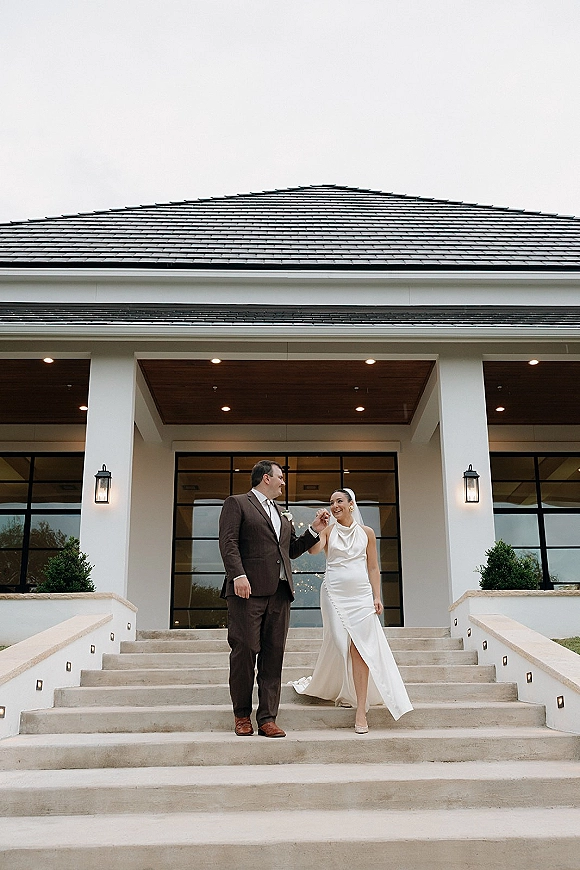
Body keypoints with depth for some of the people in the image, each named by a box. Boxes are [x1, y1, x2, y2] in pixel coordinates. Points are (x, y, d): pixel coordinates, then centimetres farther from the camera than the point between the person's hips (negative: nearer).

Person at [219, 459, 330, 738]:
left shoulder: (281, 513, 26)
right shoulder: (236, 504, 5)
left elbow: (291, 550, 27)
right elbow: (228, 542, -7)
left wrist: (314, 530, 16)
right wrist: (238, 575, -20)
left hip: (279, 592, 6)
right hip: (249, 590, -6)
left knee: (273, 657, 3)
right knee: (244, 652, -2)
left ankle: (267, 719, 7)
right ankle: (242, 715, 13)